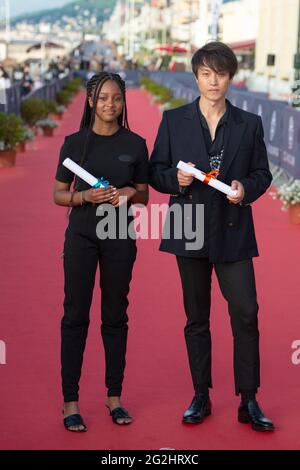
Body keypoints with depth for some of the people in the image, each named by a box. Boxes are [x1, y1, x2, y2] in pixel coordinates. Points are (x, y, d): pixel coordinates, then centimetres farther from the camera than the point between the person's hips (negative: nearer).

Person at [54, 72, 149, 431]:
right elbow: (59, 194, 3)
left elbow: (144, 196, 10)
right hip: (82, 233, -1)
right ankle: (70, 401, 5)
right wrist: (86, 196, -16)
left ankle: (114, 396, 18)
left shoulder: (135, 144, 4)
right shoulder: (75, 142, 1)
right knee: (75, 315, -1)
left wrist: (130, 193, -12)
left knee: (115, 316, 8)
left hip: (120, 235, 1)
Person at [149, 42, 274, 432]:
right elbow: (156, 173, 6)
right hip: (190, 230, 1)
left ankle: (249, 401, 4)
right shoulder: (174, 120, 5)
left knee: (246, 314, -8)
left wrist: (246, 189, -12)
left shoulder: (249, 124, 6)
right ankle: (201, 396, 20)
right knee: (196, 317, 9)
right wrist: (177, 179, -15)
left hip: (233, 232, 0)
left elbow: (262, 173, 9)